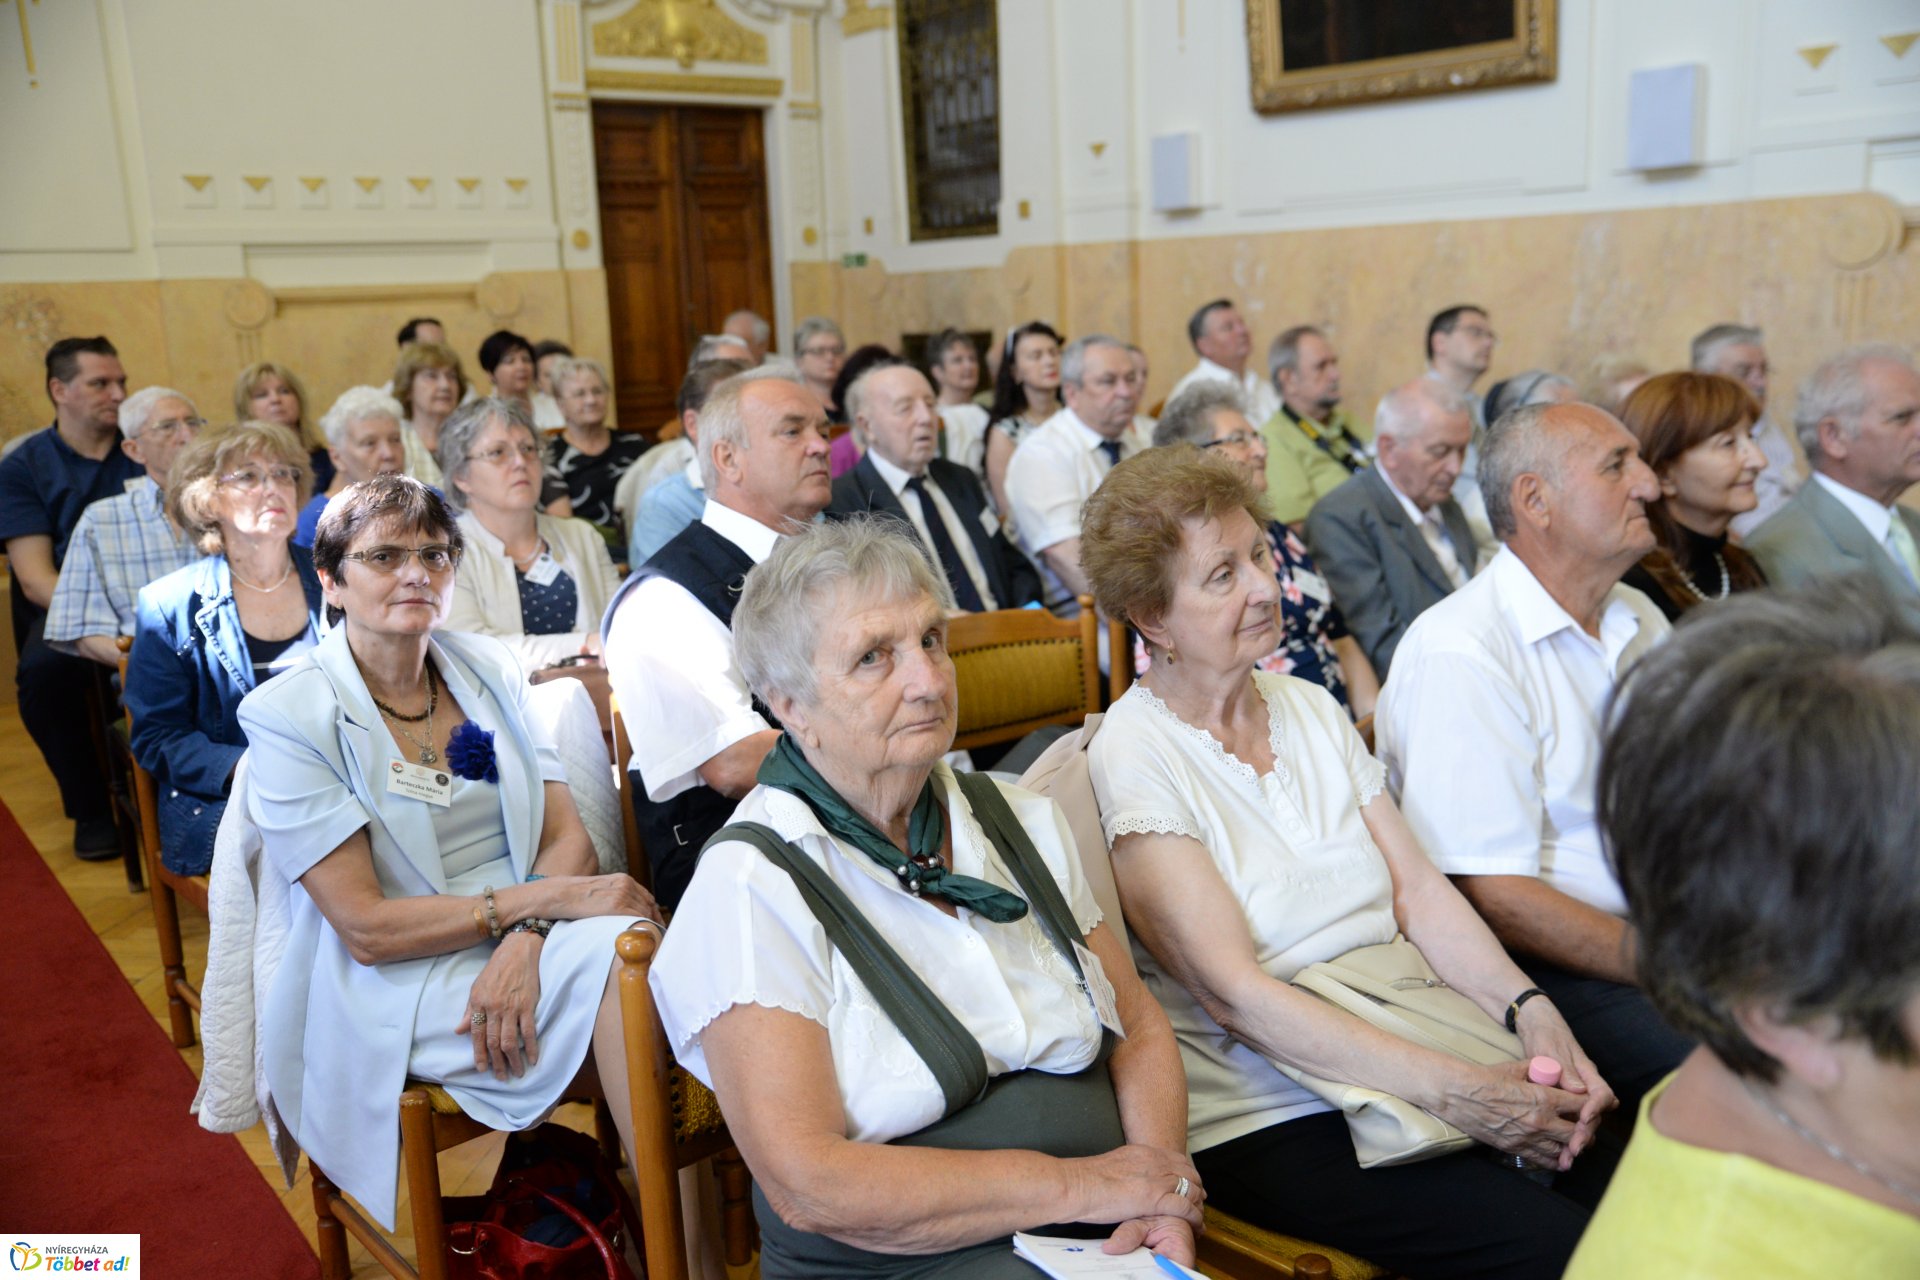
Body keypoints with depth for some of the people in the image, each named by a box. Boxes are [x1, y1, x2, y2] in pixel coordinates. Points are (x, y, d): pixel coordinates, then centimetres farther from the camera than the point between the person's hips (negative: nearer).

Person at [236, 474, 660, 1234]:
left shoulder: (492, 669, 10)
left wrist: (523, 944, -17)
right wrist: (548, 897, -17)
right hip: (397, 989, -4)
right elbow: (366, 928, -10)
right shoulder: (287, 715, -5)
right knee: (615, 950, -30)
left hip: (524, 949, 5)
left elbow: (567, 835, 3)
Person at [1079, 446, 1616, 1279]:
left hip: (1408, 1039, 7)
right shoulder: (1133, 759, -12)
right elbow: (1234, 993, -18)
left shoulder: (1312, 709, 11)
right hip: (1268, 1113, -6)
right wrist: (1454, 1093, -22)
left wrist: (1530, 1011, -11)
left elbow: (1419, 888, 6)